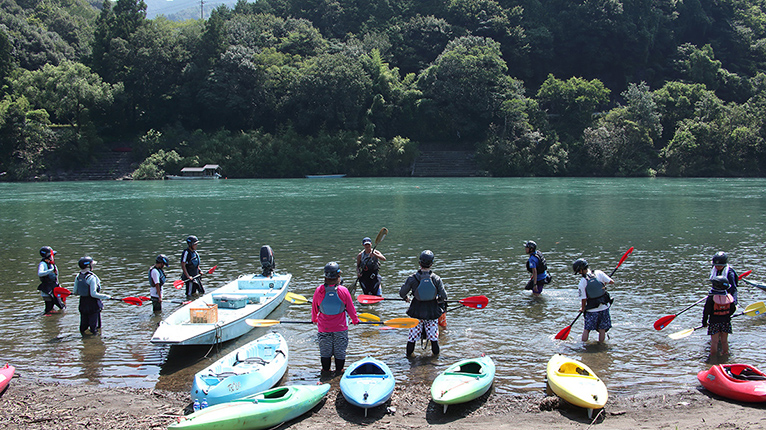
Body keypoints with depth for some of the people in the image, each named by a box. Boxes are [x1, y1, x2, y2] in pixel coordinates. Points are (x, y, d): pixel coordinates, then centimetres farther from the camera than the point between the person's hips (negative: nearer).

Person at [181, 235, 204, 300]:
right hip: (190, 277, -9)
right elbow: (183, 266, -20)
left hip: (196, 276, 9)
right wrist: (188, 276, -24)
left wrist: (199, 271, 12)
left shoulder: (194, 252, 11)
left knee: (201, 292, 13)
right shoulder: (186, 253, -15)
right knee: (190, 295, -5)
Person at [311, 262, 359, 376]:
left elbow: (314, 308, 2)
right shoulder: (343, 291, -18)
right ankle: (339, 371, 24)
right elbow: (351, 308, -5)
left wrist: (314, 319, 23)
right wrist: (355, 320, 14)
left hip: (324, 328, 1)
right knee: (340, 351, 14)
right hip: (341, 327, -1)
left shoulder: (319, 291, -15)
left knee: (325, 351, 16)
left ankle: (325, 371, 26)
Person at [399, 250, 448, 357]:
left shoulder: (412, 278, -14)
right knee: (434, 337, 13)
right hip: (433, 312, 0)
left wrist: (406, 298, 17)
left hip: (416, 312, 0)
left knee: (412, 337, 13)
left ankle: (409, 356, 25)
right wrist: (439, 300, 14)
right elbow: (444, 296, -9)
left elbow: (402, 293, -6)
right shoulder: (436, 279, -12)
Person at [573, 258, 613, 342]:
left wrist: (582, 309, 10)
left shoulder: (582, 282, -11)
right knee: (602, 329, 11)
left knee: (587, 329, 10)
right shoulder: (599, 273, -7)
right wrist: (604, 283, 17)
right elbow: (611, 282, -5)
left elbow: (583, 298, -8)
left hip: (592, 310, -2)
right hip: (604, 307, 2)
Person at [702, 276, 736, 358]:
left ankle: (713, 357, 9)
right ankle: (725, 354, 26)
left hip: (714, 322, -4)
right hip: (726, 322, 4)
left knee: (714, 341, 3)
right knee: (724, 340, 15)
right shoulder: (729, 297, -5)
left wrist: (704, 322, 1)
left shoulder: (711, 298, -17)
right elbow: (733, 309, 8)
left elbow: (706, 312, -12)